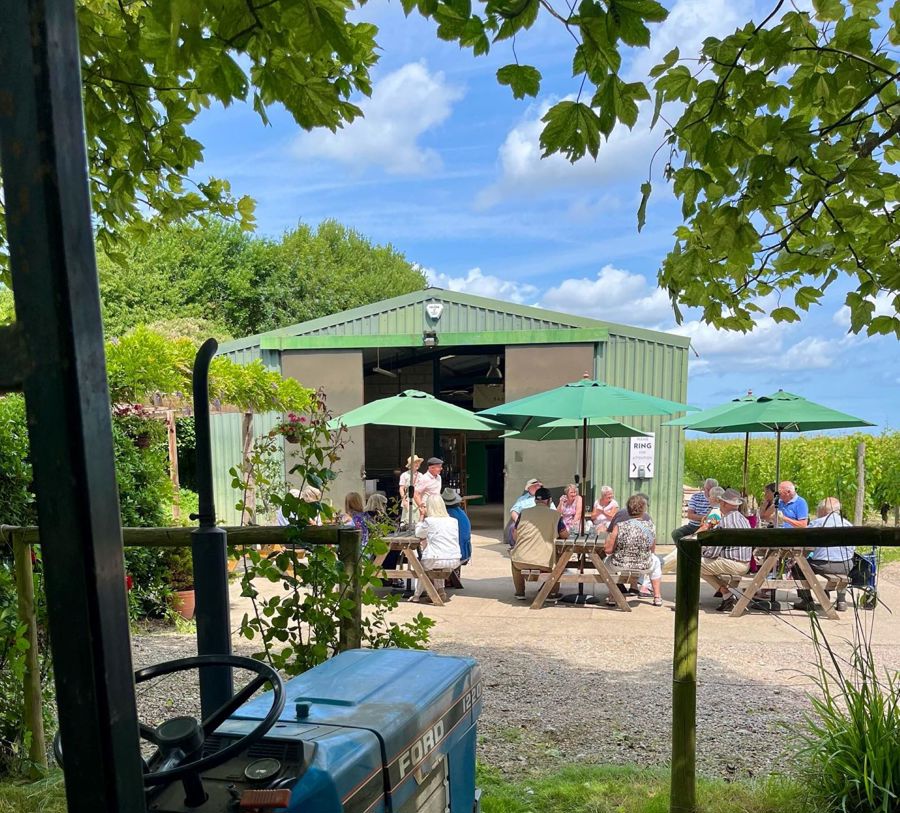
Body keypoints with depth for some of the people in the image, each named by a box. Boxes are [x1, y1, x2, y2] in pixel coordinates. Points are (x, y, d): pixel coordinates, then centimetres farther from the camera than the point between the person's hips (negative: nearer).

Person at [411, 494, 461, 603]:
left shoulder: (429, 521, -5)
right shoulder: (453, 521, 8)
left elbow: (418, 534, 11)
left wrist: (422, 516, 17)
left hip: (436, 560, -4)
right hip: (454, 561, 4)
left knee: (421, 565, 30)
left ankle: (417, 595, 31)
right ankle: (440, 591, 28)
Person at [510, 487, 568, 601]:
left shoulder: (524, 512, 7)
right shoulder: (555, 514, 3)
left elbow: (515, 537, 13)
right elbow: (565, 535, 15)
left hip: (521, 562, 1)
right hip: (544, 564, -1)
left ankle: (520, 592, 33)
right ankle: (552, 592, 27)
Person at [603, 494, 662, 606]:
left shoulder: (620, 526, -15)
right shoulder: (650, 525, -8)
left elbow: (608, 550, -11)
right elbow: (652, 550, 5)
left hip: (620, 566, -1)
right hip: (644, 567, 2)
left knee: (608, 559, 32)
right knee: (655, 560, 34)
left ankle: (612, 597, 30)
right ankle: (657, 597, 35)